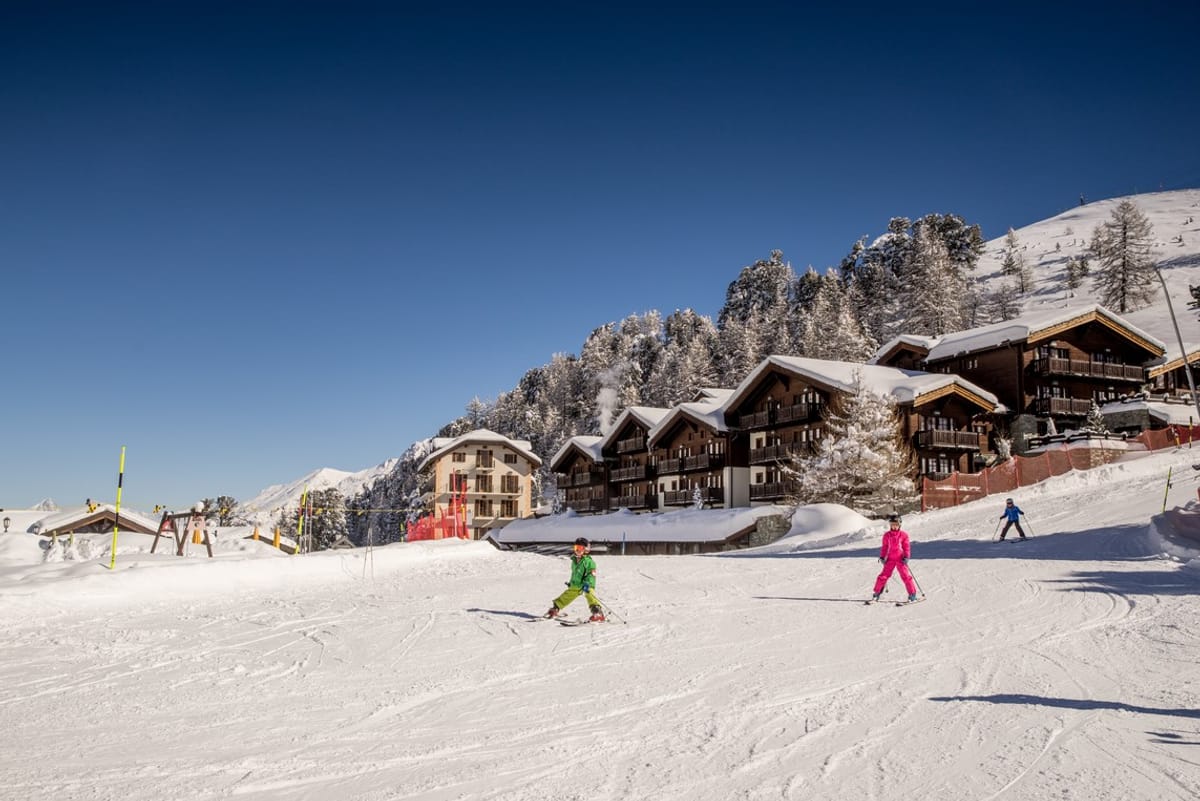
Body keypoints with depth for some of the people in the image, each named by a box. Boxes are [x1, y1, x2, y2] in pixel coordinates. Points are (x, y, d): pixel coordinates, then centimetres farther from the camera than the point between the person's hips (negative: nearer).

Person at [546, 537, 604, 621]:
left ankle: (598, 614, -41)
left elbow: (591, 574, -21)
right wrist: (571, 582, 34)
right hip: (575, 586, 8)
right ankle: (554, 610, 38)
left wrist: (587, 584, -33)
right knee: (565, 597, 18)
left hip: (586, 586, -8)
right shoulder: (574, 560, 12)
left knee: (590, 596, -31)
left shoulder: (589, 561, -12)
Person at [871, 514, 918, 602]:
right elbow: (884, 547, 12)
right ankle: (877, 593, 9)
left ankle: (912, 593, 6)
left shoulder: (903, 534, -1)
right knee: (883, 575, 0)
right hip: (890, 559, 2)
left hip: (900, 559, -2)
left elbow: (907, 547, 1)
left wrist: (906, 557, -9)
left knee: (906, 576, -4)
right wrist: (882, 556, 4)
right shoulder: (887, 535, 5)